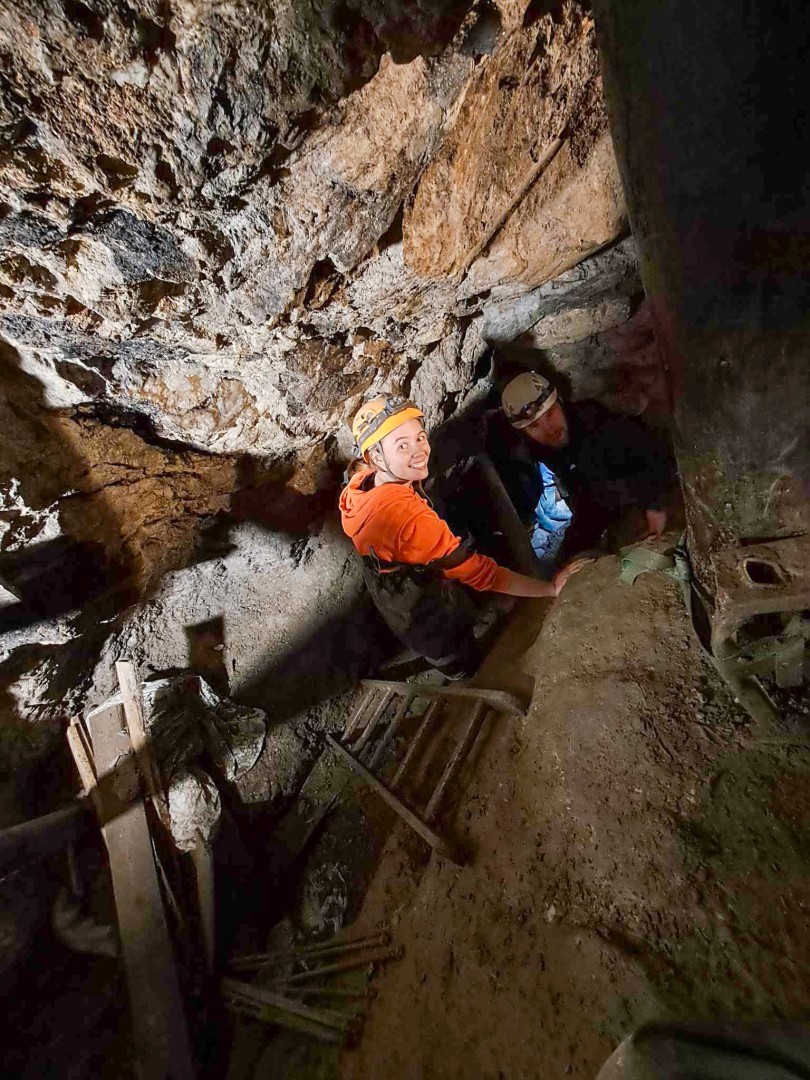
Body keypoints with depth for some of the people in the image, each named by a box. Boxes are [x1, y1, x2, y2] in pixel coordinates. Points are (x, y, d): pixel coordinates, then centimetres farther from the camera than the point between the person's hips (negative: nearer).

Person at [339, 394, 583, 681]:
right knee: (468, 668, 25)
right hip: (433, 623, -8)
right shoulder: (406, 514, -44)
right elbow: (479, 572, -40)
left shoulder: (361, 485, -16)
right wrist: (551, 588, -32)